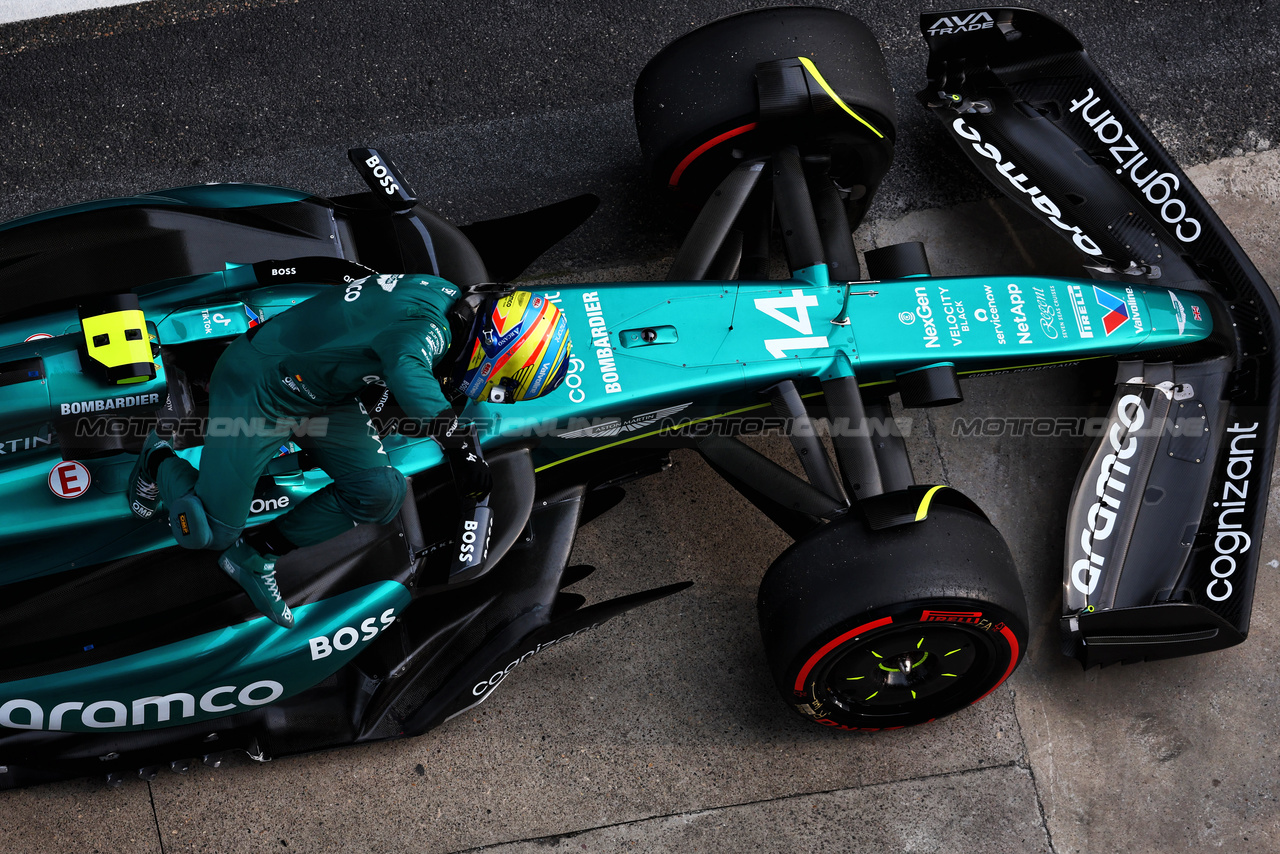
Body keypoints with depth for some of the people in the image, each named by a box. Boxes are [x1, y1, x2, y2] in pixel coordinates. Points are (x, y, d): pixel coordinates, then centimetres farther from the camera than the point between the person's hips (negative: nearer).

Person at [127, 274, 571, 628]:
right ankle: (160, 459, 28)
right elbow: (408, 375, -58)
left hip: (321, 397, 9)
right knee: (206, 532, -4)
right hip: (257, 387, -9)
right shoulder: (430, 328, -34)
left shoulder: (447, 294, -6)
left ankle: (257, 556, 9)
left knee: (381, 494, -7)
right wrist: (458, 439, -52)